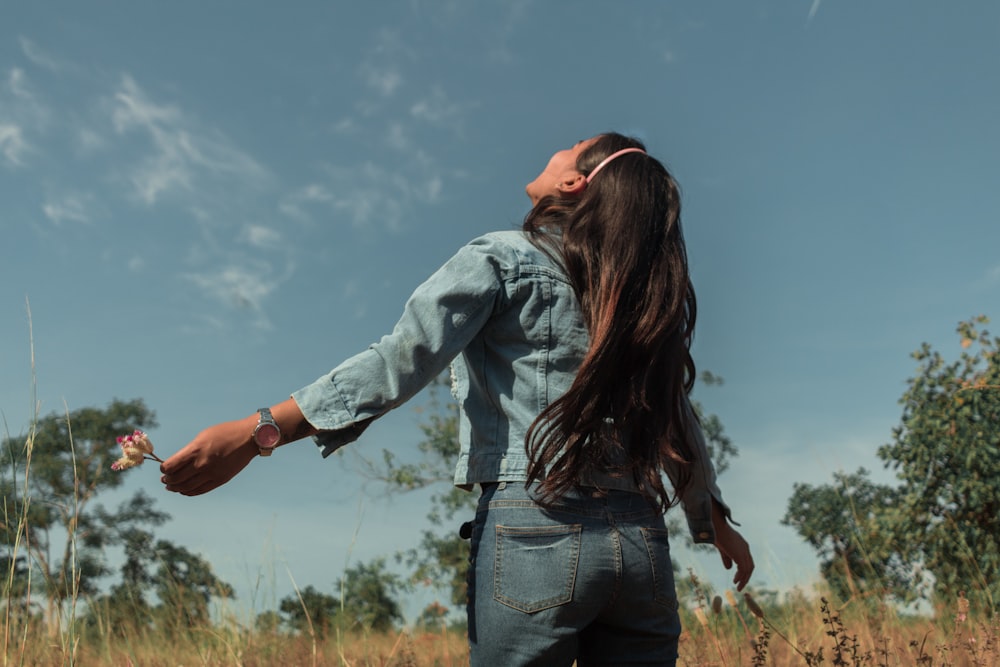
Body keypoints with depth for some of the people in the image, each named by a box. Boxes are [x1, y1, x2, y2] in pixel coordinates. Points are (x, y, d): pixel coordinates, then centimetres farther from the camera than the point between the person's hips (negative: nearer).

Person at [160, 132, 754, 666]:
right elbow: (680, 423, 19)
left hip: (537, 533, -5)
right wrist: (718, 525, 33)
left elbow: (403, 359, -15)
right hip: (645, 543, 5)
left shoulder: (501, 258, -2)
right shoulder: (646, 292, 14)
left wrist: (258, 432, -18)